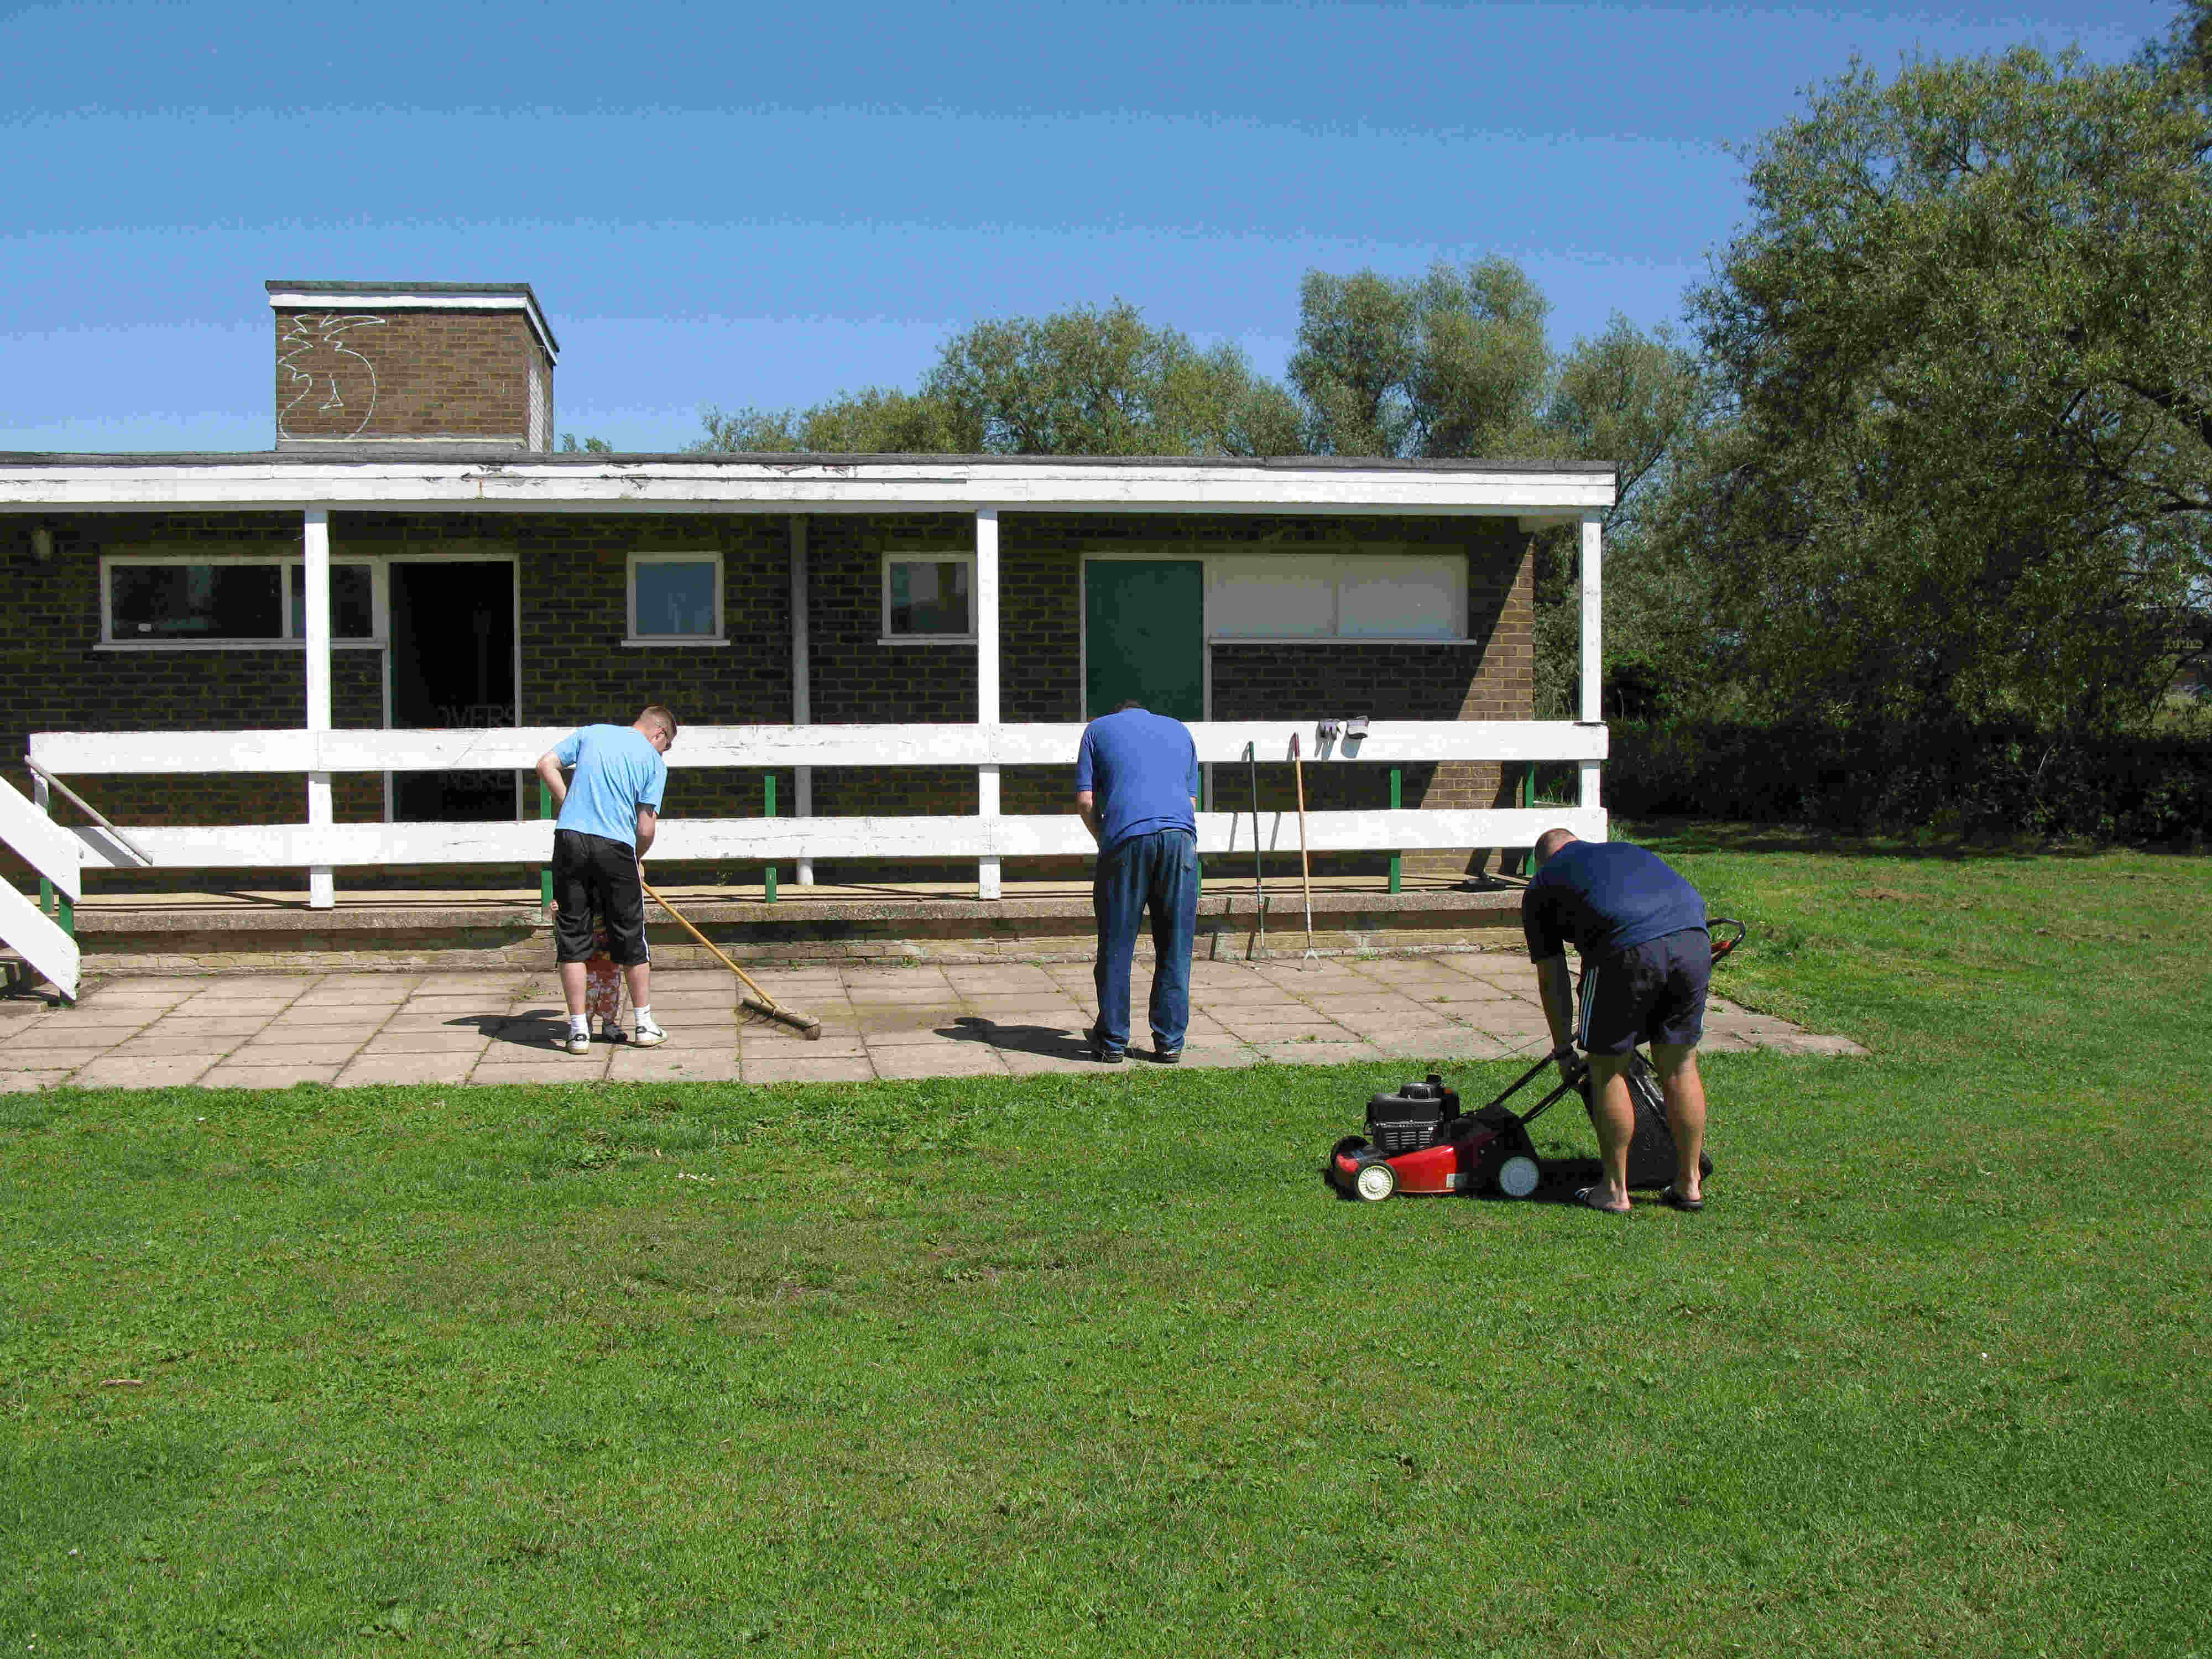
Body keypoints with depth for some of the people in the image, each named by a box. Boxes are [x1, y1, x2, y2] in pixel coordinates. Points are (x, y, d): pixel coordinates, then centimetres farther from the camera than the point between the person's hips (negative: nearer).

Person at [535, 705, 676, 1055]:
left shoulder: (591, 733, 16)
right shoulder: (655, 763, 7)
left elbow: (545, 765, 8)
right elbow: (646, 828, 1)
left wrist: (569, 804, 17)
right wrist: (638, 860, 18)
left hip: (570, 838, 2)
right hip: (616, 845, -2)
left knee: (572, 937, 8)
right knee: (631, 939, 12)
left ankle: (579, 1030, 9)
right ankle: (644, 1025, 21)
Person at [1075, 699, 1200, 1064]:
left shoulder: (1098, 729, 20)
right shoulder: (1179, 729, 29)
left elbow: (1085, 801, 10)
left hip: (1126, 836, -2)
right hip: (1180, 835, 2)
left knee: (1116, 946, 7)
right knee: (1175, 948, 8)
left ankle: (1112, 1041, 12)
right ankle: (1170, 1042, 10)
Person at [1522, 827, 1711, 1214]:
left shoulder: (1542, 885, 24)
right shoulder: (1626, 851, 38)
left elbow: (1552, 981, 23)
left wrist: (1564, 1049, 34)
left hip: (1630, 950, -5)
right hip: (1693, 937, 5)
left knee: (1608, 1069, 12)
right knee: (1679, 1067, 17)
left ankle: (1615, 1191, 19)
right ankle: (1690, 1184, 27)